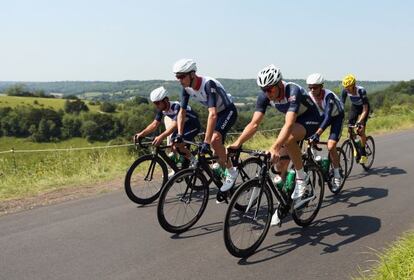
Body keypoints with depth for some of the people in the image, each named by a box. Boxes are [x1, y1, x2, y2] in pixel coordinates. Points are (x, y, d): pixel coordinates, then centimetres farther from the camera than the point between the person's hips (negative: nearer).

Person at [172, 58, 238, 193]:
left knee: (215, 139, -30)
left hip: (228, 111, -7)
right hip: (216, 113, 7)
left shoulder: (208, 84, -35)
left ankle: (231, 171, -10)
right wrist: (179, 134, -17)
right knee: (217, 150, 8)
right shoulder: (186, 88, -13)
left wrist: (206, 141, -47)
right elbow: (182, 112, -6)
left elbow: (212, 114, -43)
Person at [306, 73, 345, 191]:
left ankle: (337, 175, -3)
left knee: (331, 146, -20)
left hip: (336, 116, -6)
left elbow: (328, 117, -46)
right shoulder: (309, 96, -20)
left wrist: (317, 133, -58)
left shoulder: (329, 96, -36)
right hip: (322, 115, 6)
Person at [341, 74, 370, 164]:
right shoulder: (345, 91, -24)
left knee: (360, 129, -17)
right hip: (354, 107, 5)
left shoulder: (361, 91, -35)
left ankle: (363, 154, -7)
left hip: (363, 107, -4)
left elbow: (365, 109, -37)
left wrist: (360, 121, -47)